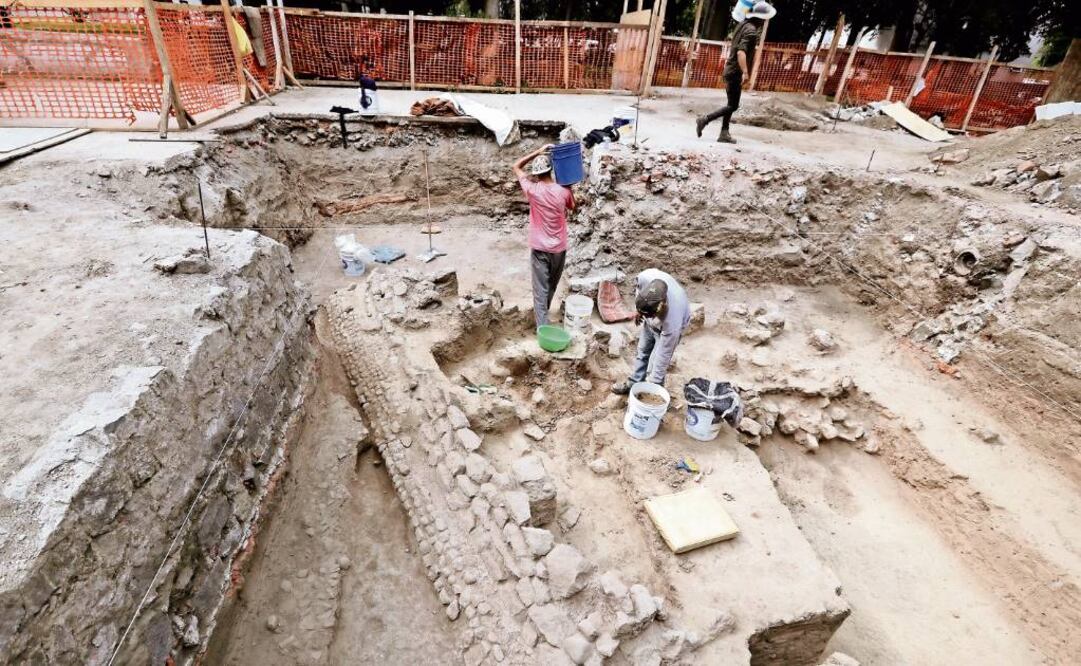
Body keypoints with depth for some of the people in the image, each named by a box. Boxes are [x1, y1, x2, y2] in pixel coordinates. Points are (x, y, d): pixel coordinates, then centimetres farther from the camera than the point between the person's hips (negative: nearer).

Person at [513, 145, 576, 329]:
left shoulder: (533, 190, -14)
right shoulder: (563, 191, -8)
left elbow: (516, 167, 1)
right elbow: (572, 207, 15)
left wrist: (538, 152, 1)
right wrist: (569, 187, 16)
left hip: (539, 248, -3)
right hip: (559, 248, 3)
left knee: (540, 289, 2)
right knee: (552, 285, 23)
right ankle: (543, 311, 43)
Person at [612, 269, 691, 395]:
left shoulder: (673, 323, -46)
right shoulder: (646, 277, -40)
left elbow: (664, 356, -34)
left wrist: (653, 384, -26)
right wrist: (638, 310, -5)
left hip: (667, 327, -5)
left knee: (655, 364, -2)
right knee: (642, 352, 21)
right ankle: (634, 383, 41)